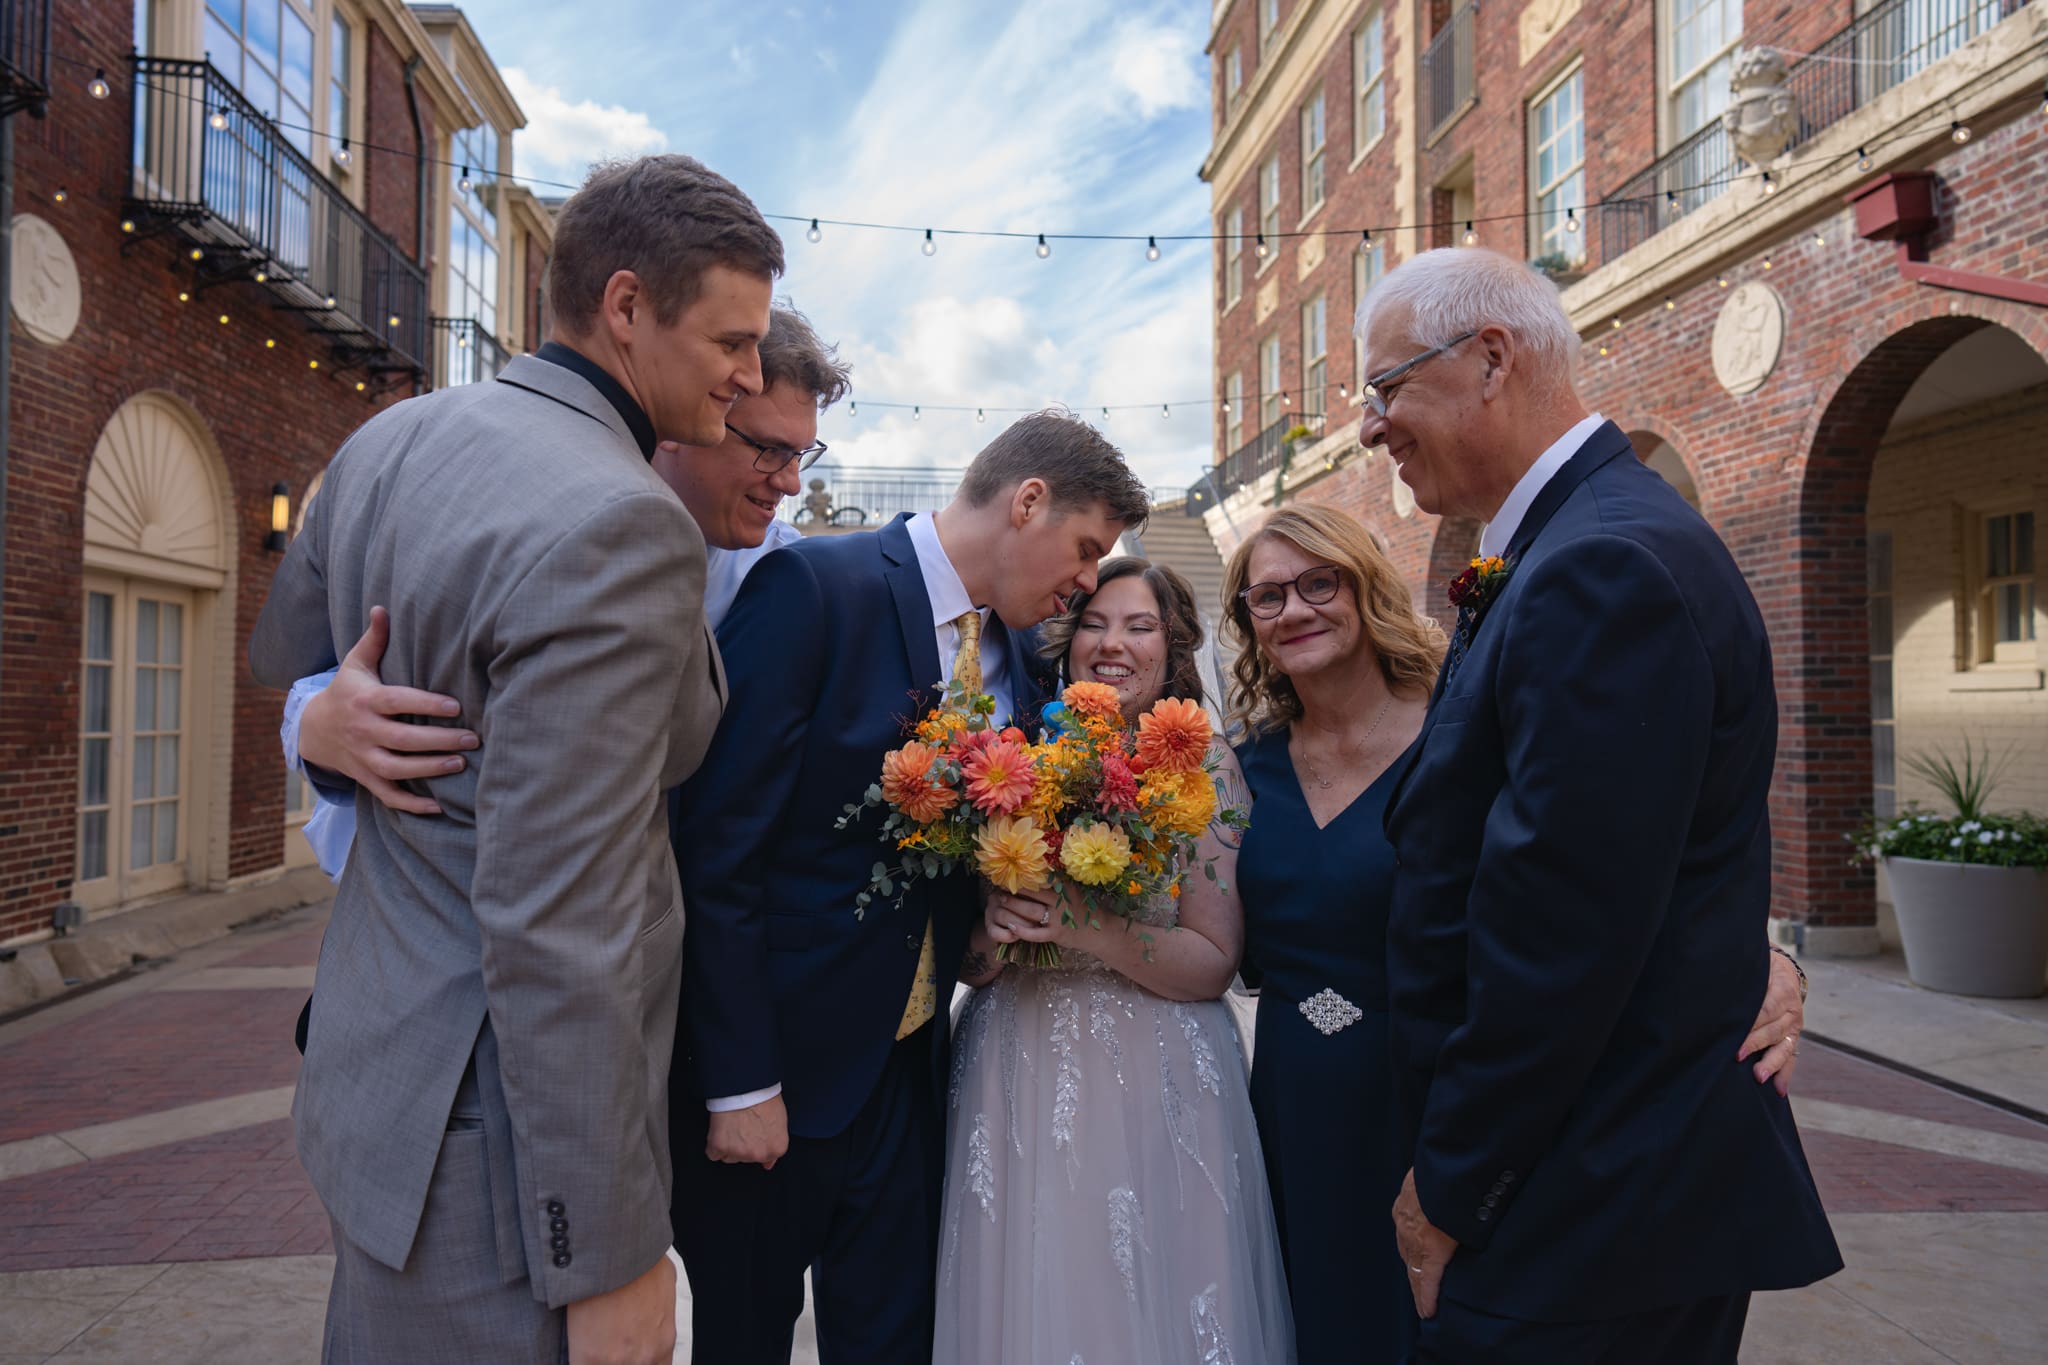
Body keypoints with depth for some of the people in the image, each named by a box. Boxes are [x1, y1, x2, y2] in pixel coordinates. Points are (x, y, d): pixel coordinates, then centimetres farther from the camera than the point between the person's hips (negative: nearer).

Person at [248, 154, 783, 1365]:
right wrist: (609, 1261, -20)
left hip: (373, 1072, 9)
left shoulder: (388, 442, 3)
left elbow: (286, 661, 20)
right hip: (492, 1148, -9)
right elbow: (556, 928, -27)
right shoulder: (621, 528, -25)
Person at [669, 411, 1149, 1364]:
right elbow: (716, 846, -18)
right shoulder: (813, 587, -16)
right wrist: (739, 1083, -17)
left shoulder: (1018, 658, 5)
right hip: (771, 1072, -5)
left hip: (908, 1070, 6)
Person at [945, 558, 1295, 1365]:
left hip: (1155, 1084, -2)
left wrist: (1094, 933, -22)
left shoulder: (1205, 769, -4)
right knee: (1026, 1300, 11)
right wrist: (991, 932, -16)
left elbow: (1214, 963, -8)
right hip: (1015, 1077, 2)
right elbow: (967, 965, 6)